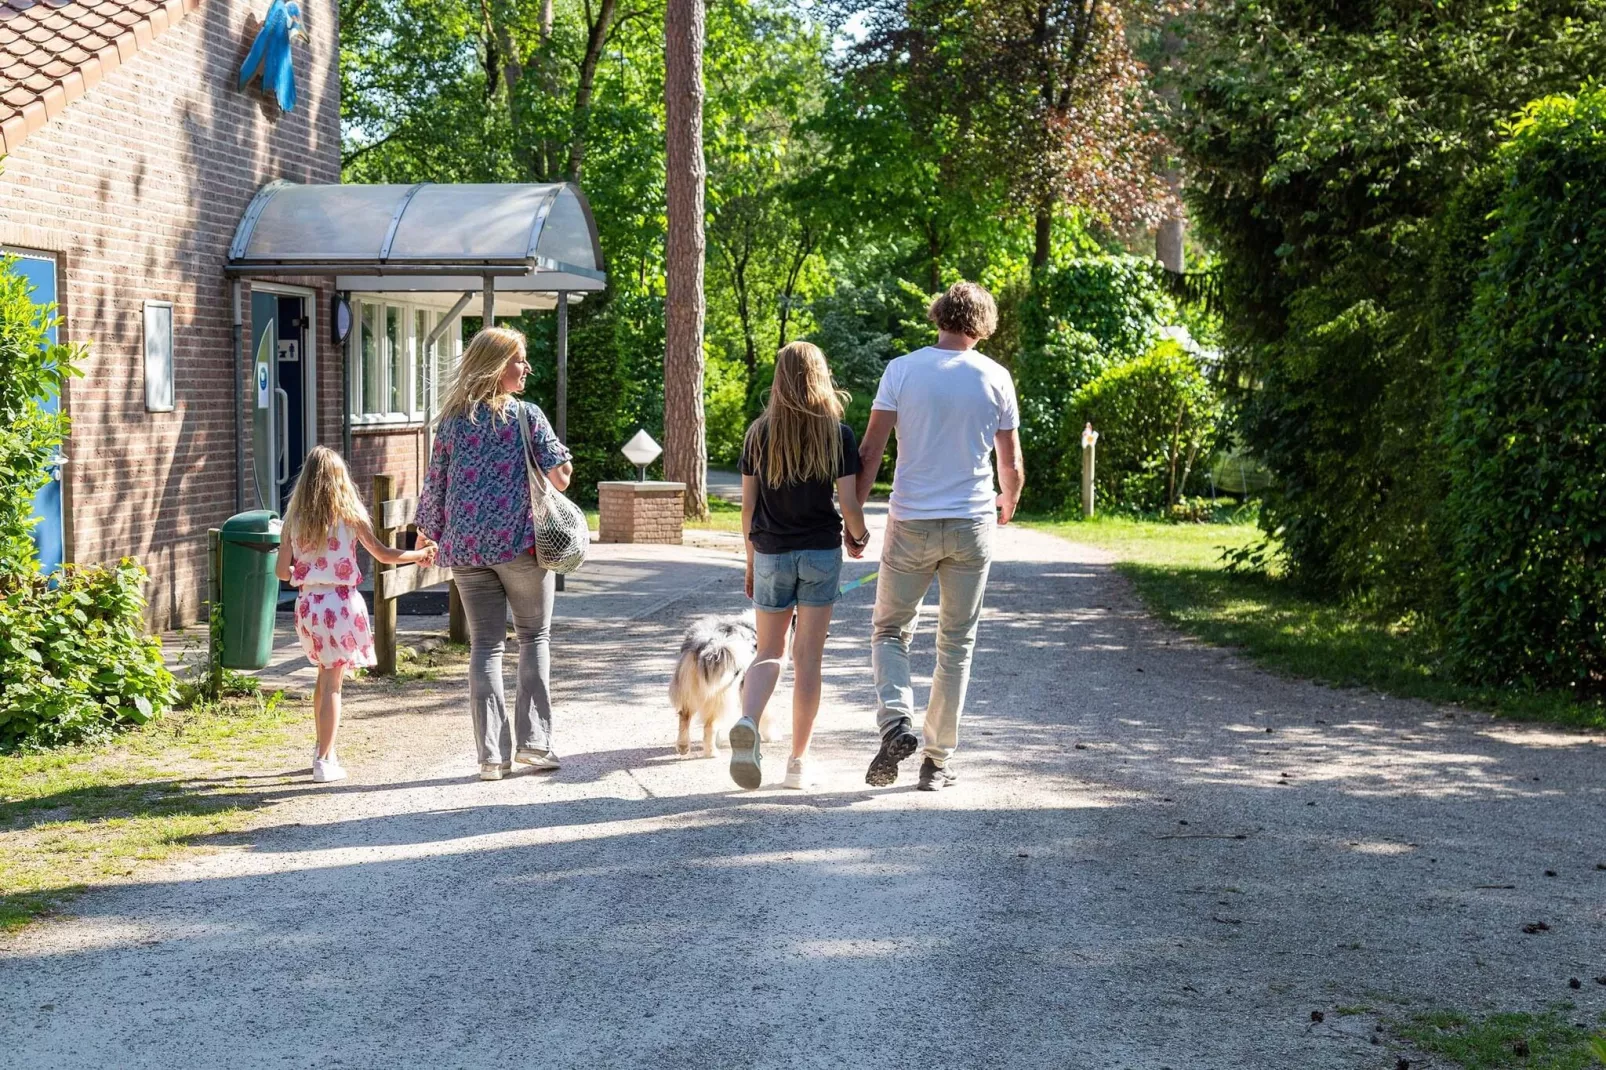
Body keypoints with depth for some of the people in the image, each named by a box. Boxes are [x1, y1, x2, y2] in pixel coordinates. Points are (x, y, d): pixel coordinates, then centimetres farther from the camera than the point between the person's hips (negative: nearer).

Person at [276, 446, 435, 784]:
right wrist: (422, 553, 10)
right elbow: (383, 555, -4)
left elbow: (282, 571, 2)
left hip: (308, 603, 4)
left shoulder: (295, 519, 1)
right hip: (340, 603, -4)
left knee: (324, 674, 22)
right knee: (333, 682, -1)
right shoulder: (349, 516, -6)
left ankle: (323, 748, 33)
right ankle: (324, 761, -2)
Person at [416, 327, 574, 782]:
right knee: (535, 638, 11)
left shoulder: (451, 421, 6)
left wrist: (433, 534, 19)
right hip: (520, 541, -3)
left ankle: (491, 754, 2)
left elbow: (434, 485, 8)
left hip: (465, 548, 3)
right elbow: (560, 477, -8)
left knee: (485, 645, 6)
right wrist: (561, 461, 14)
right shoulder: (527, 416, -4)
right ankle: (534, 741, 5)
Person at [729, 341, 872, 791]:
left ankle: (748, 721, -19)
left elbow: (748, 504, 2)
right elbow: (849, 504, -8)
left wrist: (751, 561, 13)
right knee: (807, 657, 6)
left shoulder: (759, 433, -1)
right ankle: (798, 761, 8)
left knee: (768, 653, 11)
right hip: (821, 552, -1)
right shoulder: (837, 434, -5)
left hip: (771, 554, 1)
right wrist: (859, 537, 13)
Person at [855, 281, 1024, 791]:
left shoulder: (902, 370, -3)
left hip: (911, 523, -1)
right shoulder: (995, 378, 0)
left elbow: (871, 451, -7)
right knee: (956, 644, 10)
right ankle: (939, 759, 12)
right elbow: (1012, 466, 6)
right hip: (971, 524, 1)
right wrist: (1008, 504, 26)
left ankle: (895, 722, -10)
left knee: (890, 630, 14)